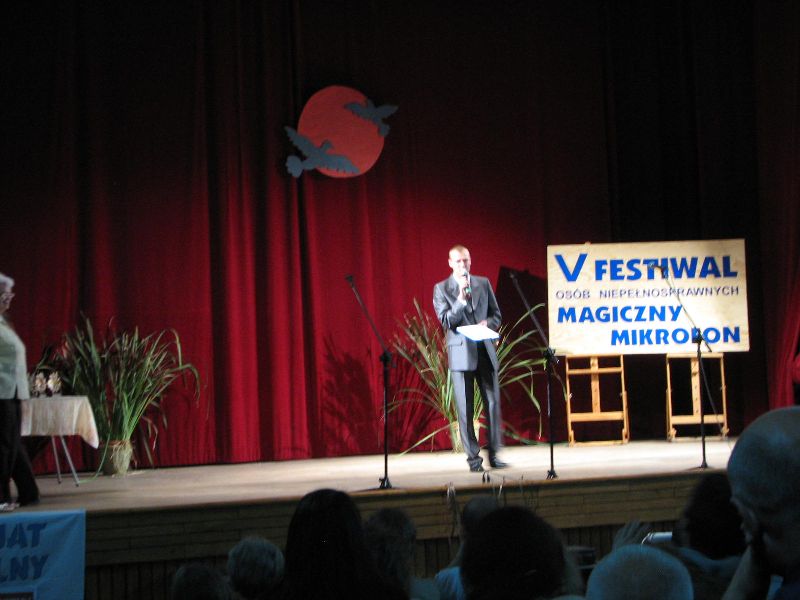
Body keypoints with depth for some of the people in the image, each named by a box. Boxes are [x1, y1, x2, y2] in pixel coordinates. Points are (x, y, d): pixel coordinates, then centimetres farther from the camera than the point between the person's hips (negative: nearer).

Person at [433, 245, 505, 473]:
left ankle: (494, 454, 9)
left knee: (493, 403, 1)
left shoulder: (483, 283, 11)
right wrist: (461, 299, -17)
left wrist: (487, 324, -7)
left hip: (485, 350, 3)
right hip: (461, 353, -3)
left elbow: (496, 314, 15)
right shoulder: (441, 289, 3)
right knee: (465, 409, -1)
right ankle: (473, 458, 5)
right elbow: (446, 321, -6)